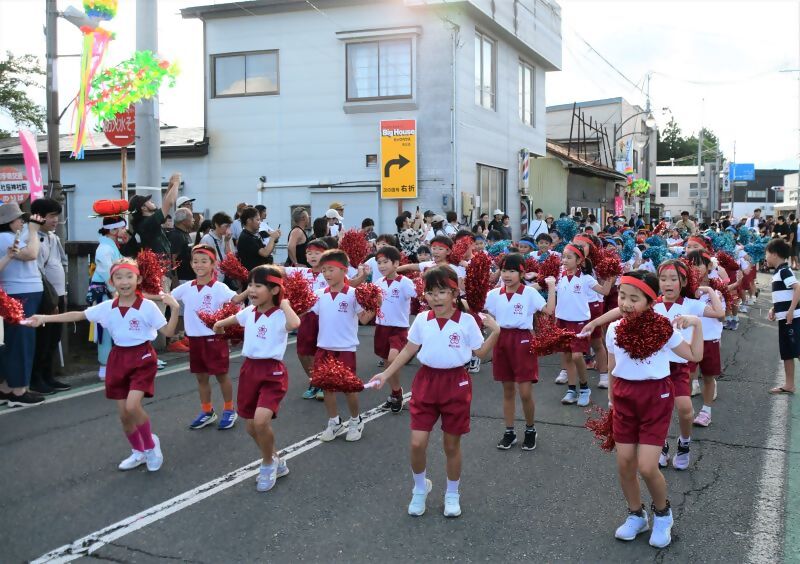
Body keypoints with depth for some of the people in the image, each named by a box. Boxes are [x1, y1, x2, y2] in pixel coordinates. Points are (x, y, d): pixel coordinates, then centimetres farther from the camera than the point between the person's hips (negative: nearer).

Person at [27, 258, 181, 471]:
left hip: (142, 358, -5)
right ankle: (138, 452, 31)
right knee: (124, 414, 8)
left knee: (132, 406, -21)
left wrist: (175, 309, -27)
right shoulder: (107, 307, 0)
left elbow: (168, 332, -12)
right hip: (119, 358, 5)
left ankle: (151, 444, 5)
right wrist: (44, 318, 5)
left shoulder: (148, 306, -12)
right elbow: (77, 315, 7)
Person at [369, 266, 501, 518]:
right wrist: (386, 374, 9)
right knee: (417, 443, -4)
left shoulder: (466, 321, -6)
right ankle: (420, 488, 24)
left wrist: (495, 332, -13)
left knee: (451, 444, 9)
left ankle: (452, 495, 31)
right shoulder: (422, 320, 0)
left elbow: (480, 352, 1)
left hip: (455, 384, -2)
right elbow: (408, 350, 10)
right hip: (426, 382, 2)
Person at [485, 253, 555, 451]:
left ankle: (530, 430, 19)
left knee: (525, 392, -4)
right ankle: (509, 432, 24)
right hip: (502, 340, 4)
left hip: (522, 340, -4)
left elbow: (549, 310, -14)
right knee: (508, 390, 12)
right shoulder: (494, 294, 4)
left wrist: (551, 287, -14)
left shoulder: (529, 292, -7)